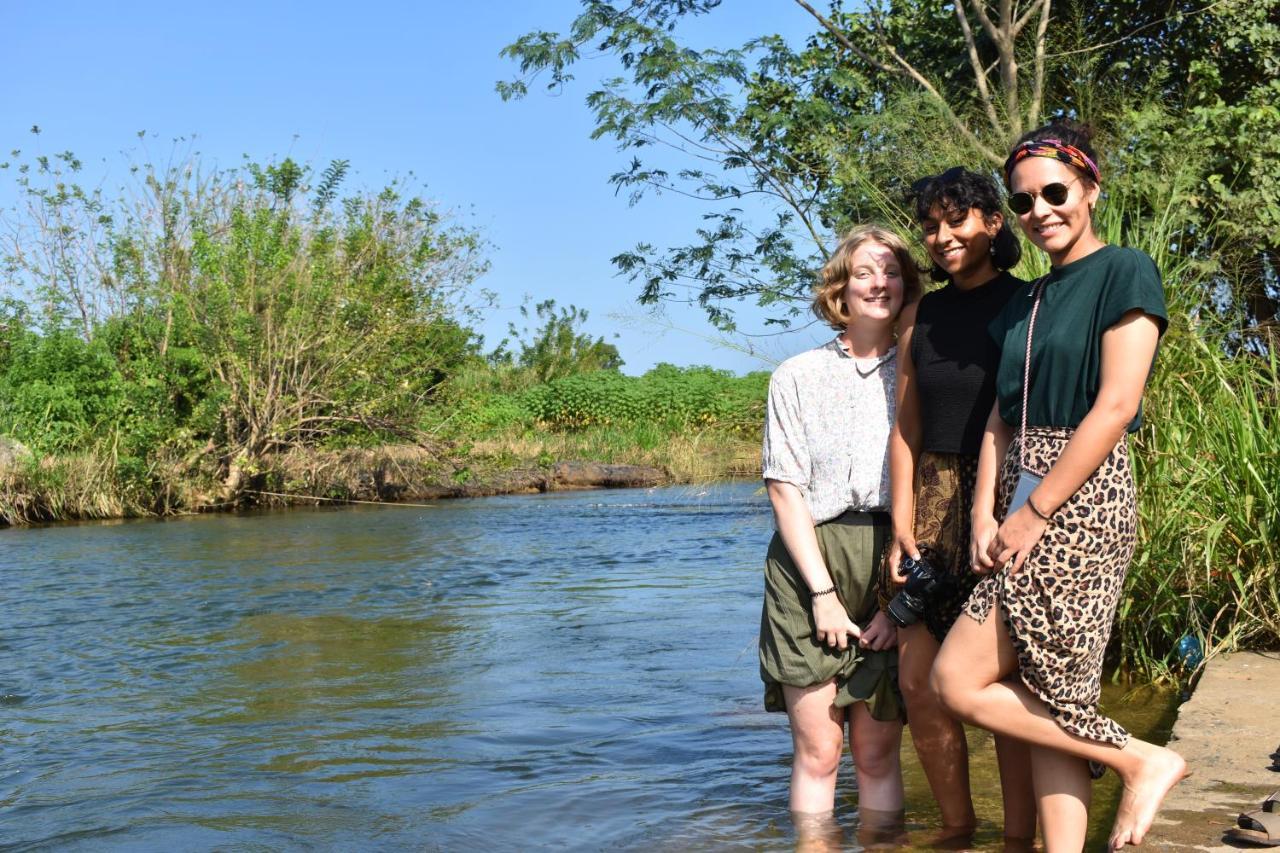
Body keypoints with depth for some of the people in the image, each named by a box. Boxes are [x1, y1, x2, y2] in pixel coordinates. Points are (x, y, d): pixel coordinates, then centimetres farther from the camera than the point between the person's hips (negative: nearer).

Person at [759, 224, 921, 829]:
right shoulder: (798, 377, 7)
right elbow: (785, 488, 1)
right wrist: (823, 592, -7)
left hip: (893, 570, 1)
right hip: (810, 565, 0)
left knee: (877, 752, 3)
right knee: (817, 752, -1)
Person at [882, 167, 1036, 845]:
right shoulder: (919, 318, 13)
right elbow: (906, 430, 12)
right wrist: (902, 525, 3)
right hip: (935, 506, 5)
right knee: (917, 680, 3)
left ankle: (1019, 838, 9)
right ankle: (956, 828, 19)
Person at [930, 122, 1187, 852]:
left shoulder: (1125, 273, -5)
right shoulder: (1025, 306, 18)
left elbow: (1116, 407, -14)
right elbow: (1001, 419, 12)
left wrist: (1034, 511, -14)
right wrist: (986, 516, -2)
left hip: (1081, 504, -8)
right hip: (1028, 509, 8)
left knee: (960, 680, -9)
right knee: (1049, 698, 6)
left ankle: (1144, 761, 1)